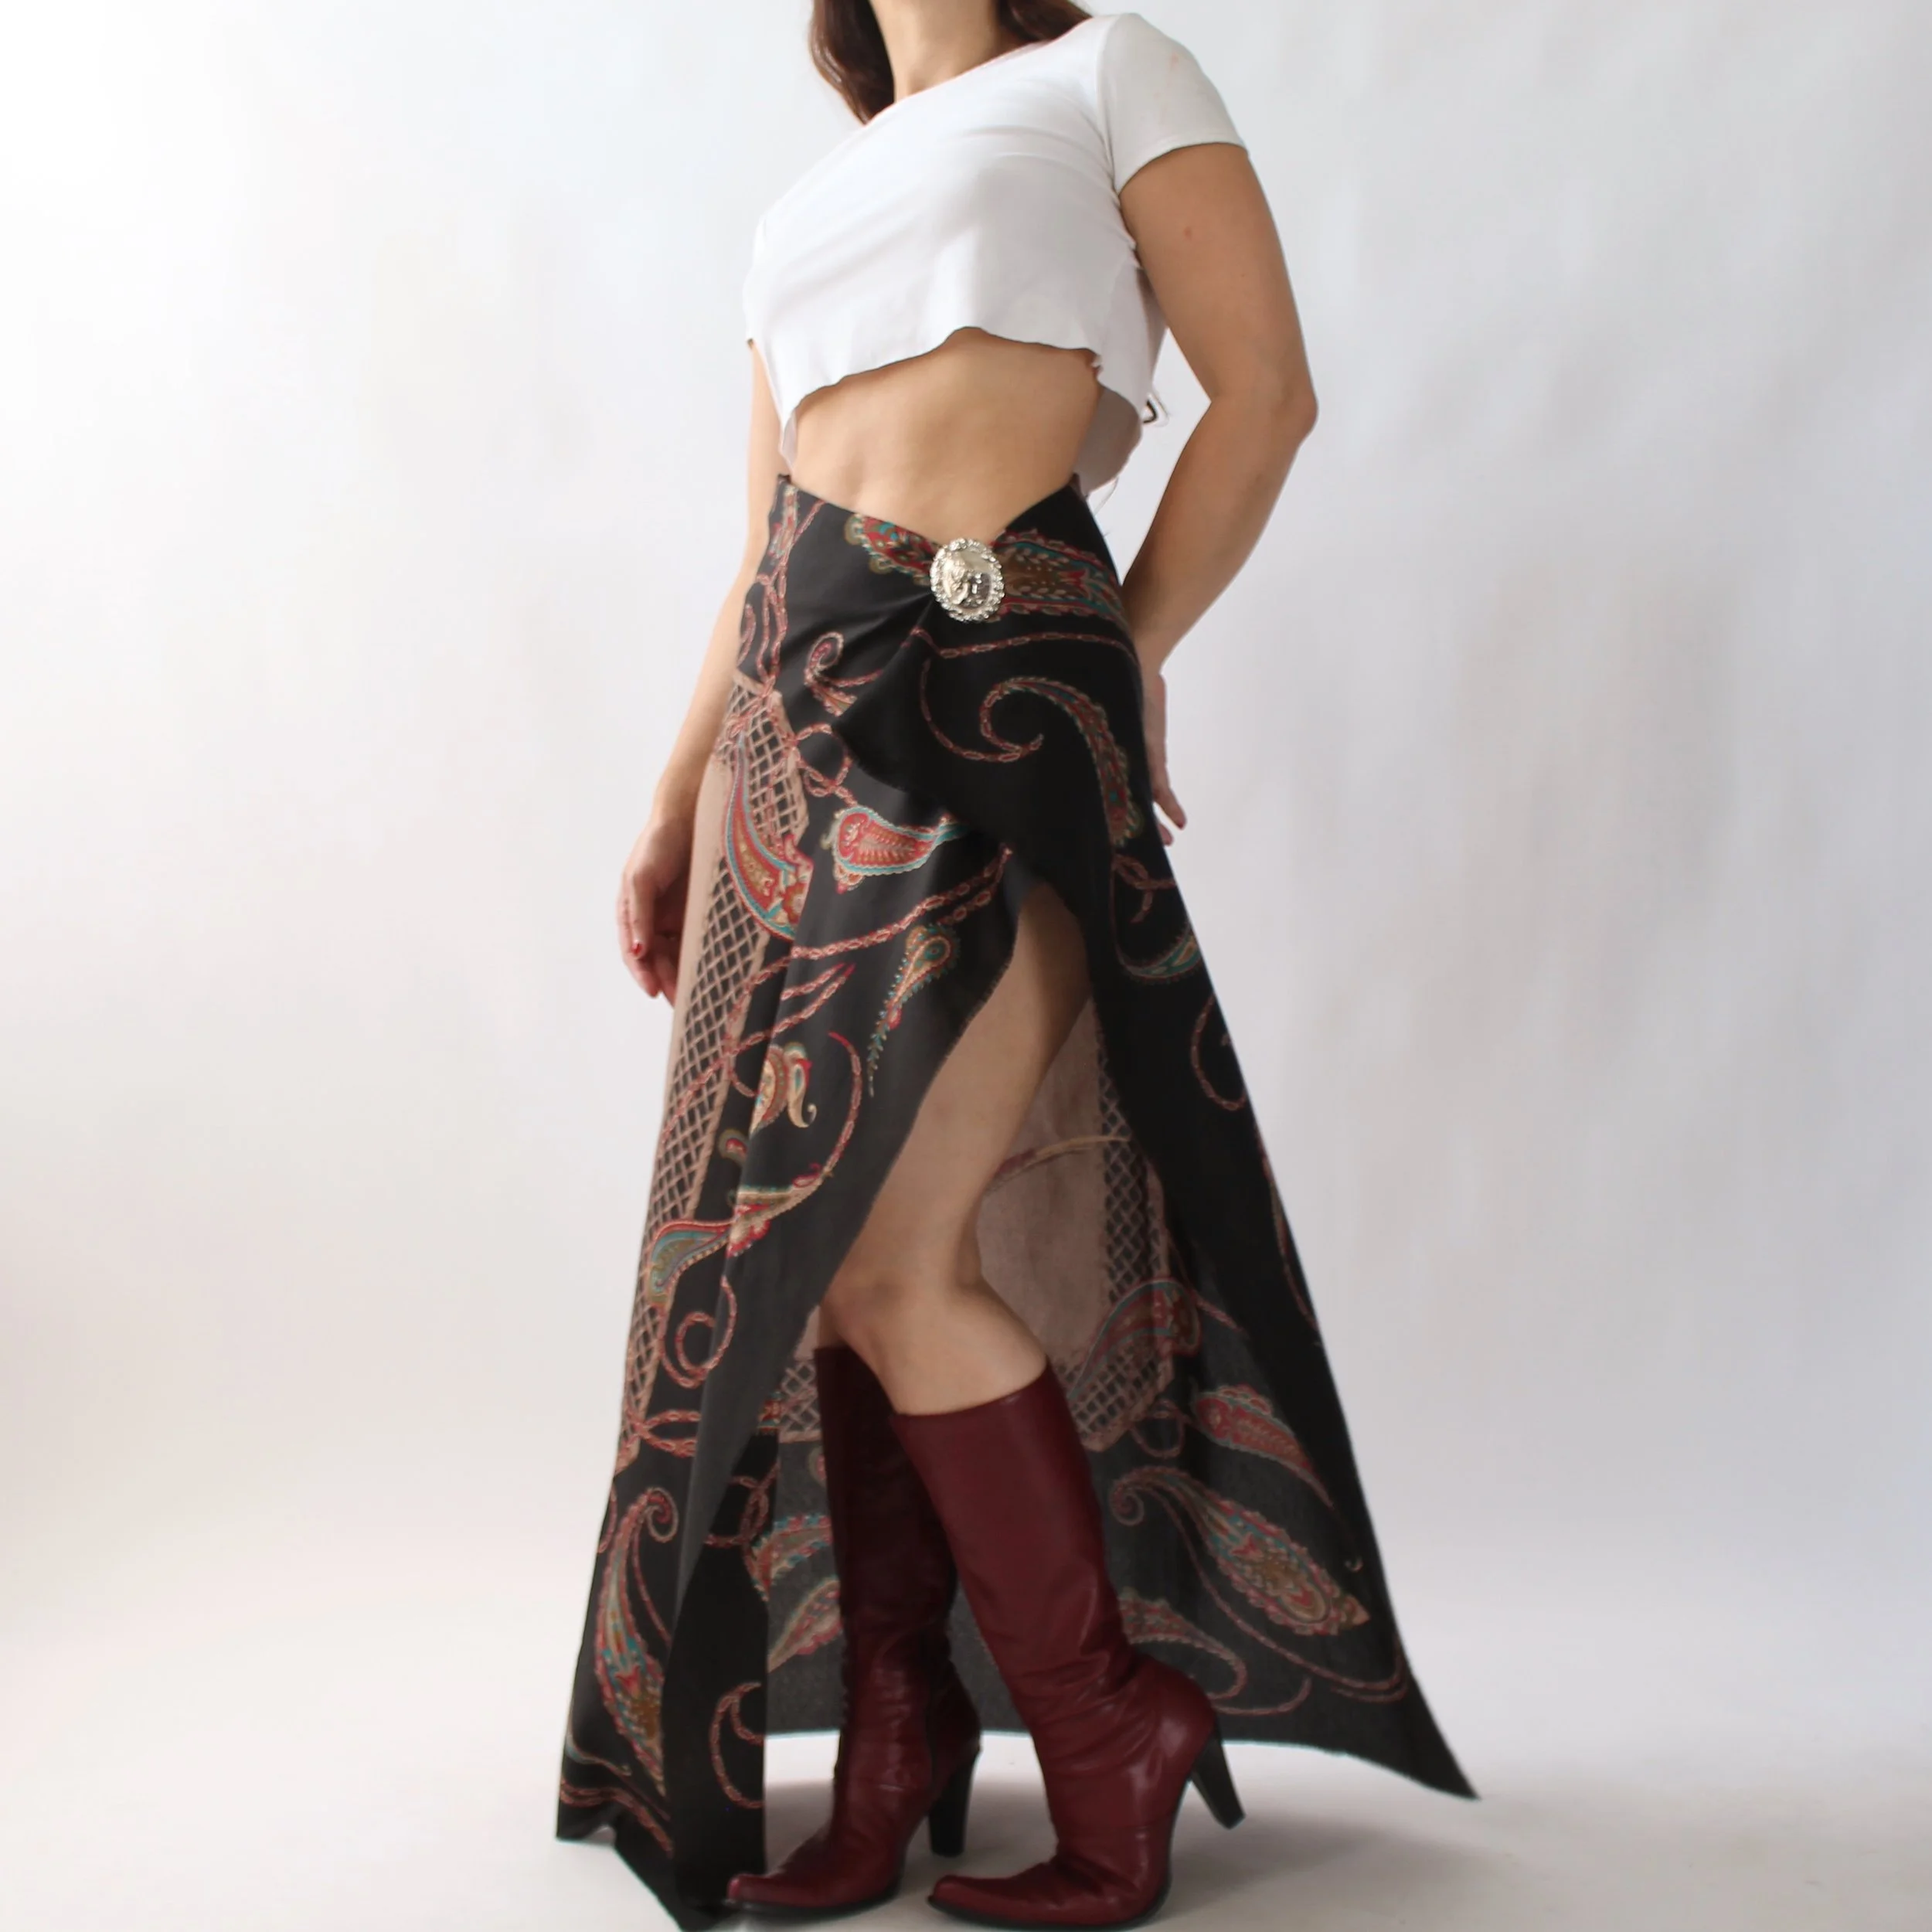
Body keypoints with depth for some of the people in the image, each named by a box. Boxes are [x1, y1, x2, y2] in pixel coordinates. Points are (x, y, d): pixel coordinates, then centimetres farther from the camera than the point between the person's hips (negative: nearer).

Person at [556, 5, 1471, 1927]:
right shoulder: (806, 208, 25)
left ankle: (1113, 1725, 6)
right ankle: (891, 1760, 14)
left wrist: (1137, 657, 1)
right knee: (828, 1247, 3)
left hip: (996, 689, -6)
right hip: (805, 707, 6)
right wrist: (673, 812, 14)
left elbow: (1264, 389, 2)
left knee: (896, 1254, -12)